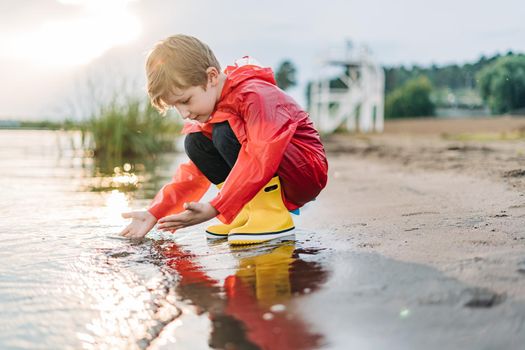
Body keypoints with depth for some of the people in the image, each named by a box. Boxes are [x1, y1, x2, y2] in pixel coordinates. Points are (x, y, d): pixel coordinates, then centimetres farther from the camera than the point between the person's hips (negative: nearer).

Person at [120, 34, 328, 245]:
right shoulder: (210, 108, 4)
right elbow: (195, 170, 6)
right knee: (195, 143, -3)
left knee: (225, 133, -27)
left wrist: (214, 209, -37)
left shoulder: (255, 95, -23)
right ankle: (253, 210, -6)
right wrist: (154, 214, -2)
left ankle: (272, 215, -22)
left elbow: (261, 159, -35)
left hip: (308, 172, -8)